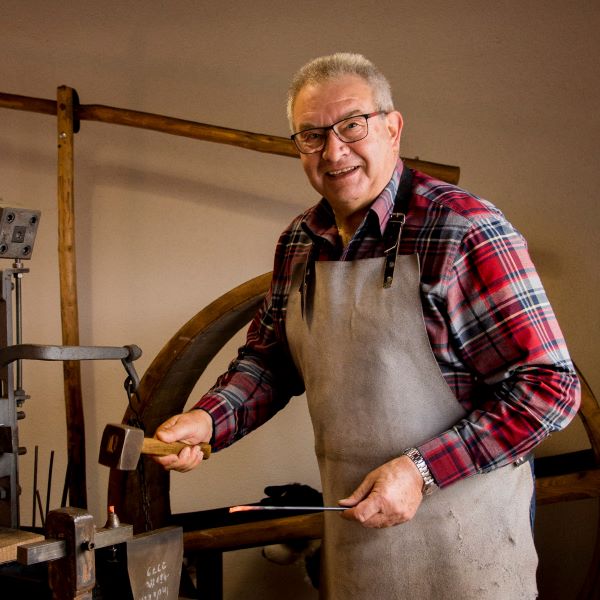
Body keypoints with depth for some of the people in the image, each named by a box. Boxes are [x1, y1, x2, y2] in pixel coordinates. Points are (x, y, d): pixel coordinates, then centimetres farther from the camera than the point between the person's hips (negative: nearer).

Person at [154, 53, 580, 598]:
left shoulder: (464, 230, -18)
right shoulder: (298, 244, 3)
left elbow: (549, 387, -19)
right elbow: (269, 356, 14)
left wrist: (422, 471, -23)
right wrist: (209, 420, -5)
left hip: (459, 539, -5)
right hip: (351, 522, 6)